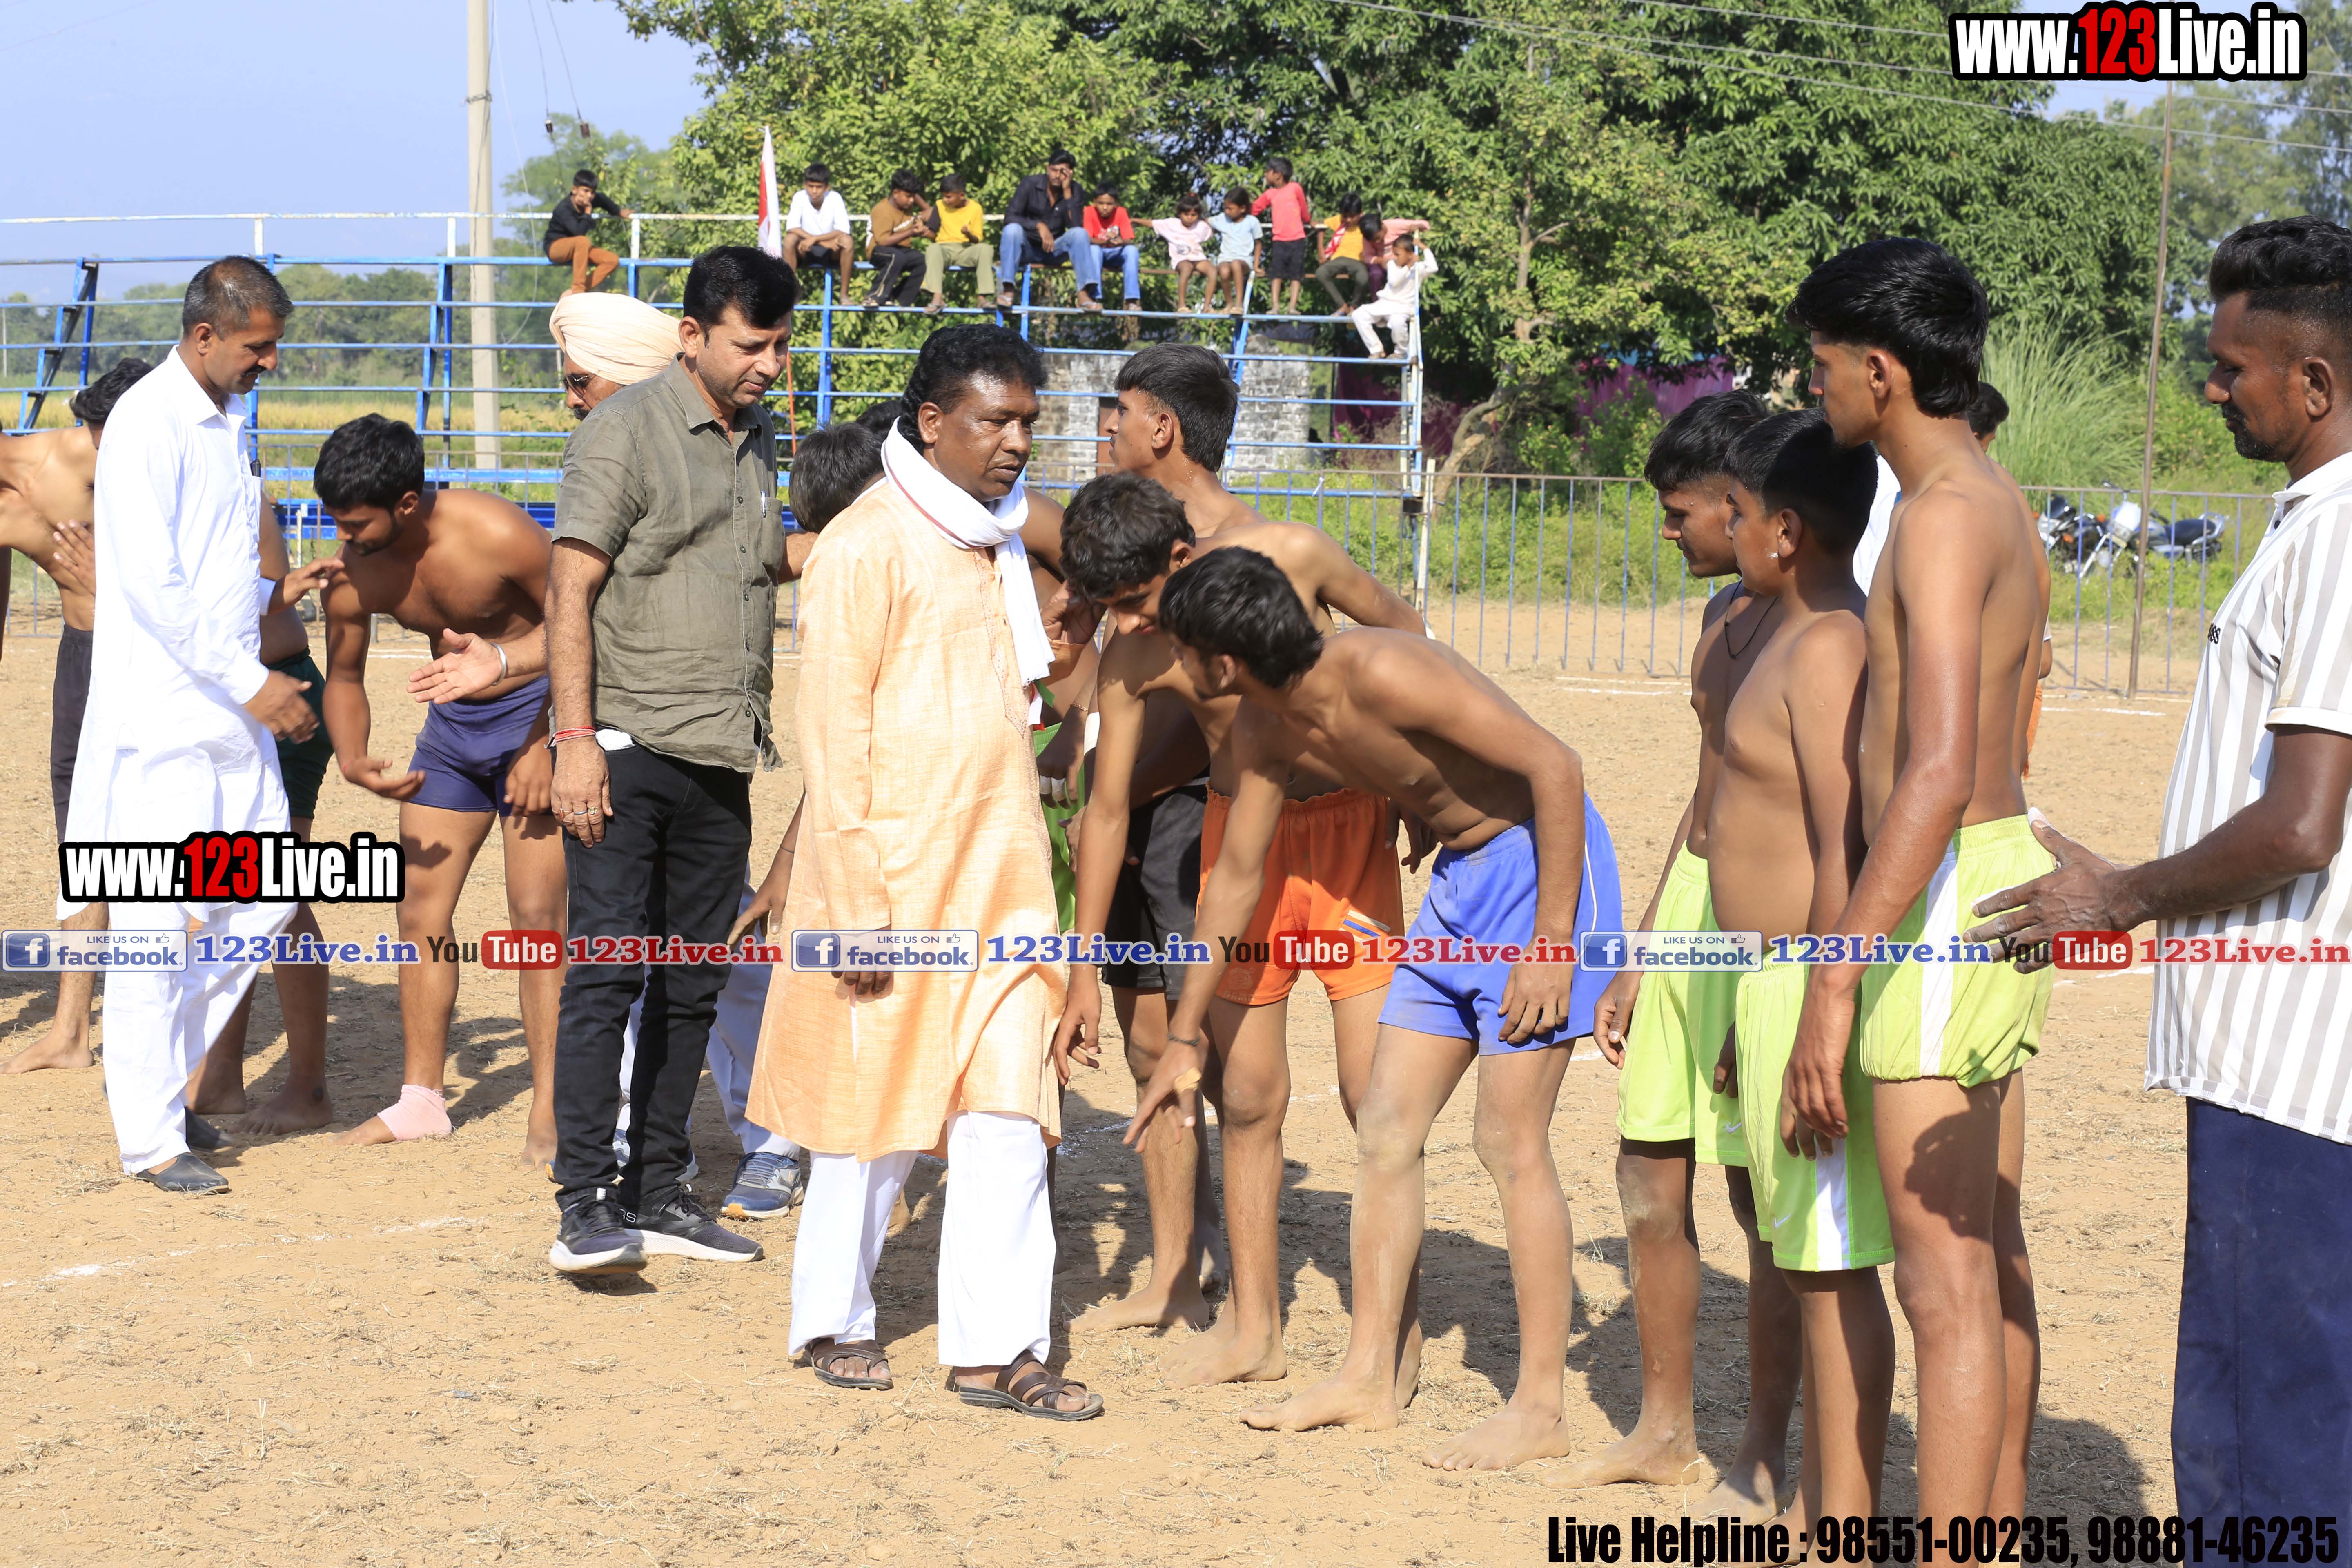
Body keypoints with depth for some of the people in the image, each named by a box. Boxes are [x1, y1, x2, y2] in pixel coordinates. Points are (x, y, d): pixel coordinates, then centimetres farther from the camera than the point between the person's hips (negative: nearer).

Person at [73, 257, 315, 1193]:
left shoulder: (225, 423, 15)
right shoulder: (147, 423, -13)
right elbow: (151, 583, -19)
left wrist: (278, 589, 9)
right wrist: (250, 681, -17)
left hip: (230, 708, 9)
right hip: (160, 712, -9)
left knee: (268, 895, 8)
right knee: (158, 923, -4)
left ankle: (156, 1073, 23)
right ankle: (149, 1138, 3)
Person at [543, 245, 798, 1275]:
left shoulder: (764, 442, 16)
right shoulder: (628, 428, -5)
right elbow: (570, 591, -9)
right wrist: (575, 741, -16)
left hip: (721, 759, 7)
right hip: (628, 750, -7)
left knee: (692, 986, 9)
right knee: (607, 975, -9)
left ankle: (657, 1193, 17)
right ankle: (585, 1205, -7)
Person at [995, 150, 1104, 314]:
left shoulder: (1074, 191, -3)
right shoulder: (1030, 184, -8)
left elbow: (1076, 226, -16)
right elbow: (1010, 217, -15)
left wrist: (1067, 192, -21)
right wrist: (1039, 226, -29)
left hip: (1054, 248, 2)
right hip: (1027, 248, -2)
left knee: (1080, 234, -26)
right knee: (1012, 229, -32)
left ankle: (1085, 294, -40)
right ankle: (1007, 290, -43)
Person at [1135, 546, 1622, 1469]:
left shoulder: (1383, 675, -26)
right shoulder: (1265, 727, 0)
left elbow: (1556, 767, -25)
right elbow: (1236, 875, 14)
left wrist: (1553, 943, -25)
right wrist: (1184, 1036, 18)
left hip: (1543, 863, -9)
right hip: (1458, 878, 9)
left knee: (1510, 1142, -9)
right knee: (1385, 1131, 6)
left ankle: (1540, 1408, -3)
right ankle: (1371, 1376, 15)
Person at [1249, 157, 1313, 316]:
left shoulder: (1295, 188, 1)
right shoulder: (1269, 194, 10)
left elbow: (1304, 209, 13)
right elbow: (1253, 209, 14)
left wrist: (1310, 222, 23)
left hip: (1297, 239, -3)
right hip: (1279, 239, 3)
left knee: (1296, 274, -2)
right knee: (1276, 273, -3)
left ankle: (1293, 307, -4)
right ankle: (1275, 306, -5)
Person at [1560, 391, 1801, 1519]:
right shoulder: (1724, 618, 15)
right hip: (1692, 902, 9)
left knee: (1761, 1196, -2)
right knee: (1650, 1181, 12)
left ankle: (1764, 1460, 10)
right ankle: (1665, 1427, 25)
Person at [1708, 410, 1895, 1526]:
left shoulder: (1828, 649, -17)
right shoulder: (1796, 641, 15)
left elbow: (1848, 857, -22)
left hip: (1818, 985, -10)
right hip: (1777, 978, 10)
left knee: (1834, 1269, -5)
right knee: (1806, 1265, 15)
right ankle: (1815, 1512, 25)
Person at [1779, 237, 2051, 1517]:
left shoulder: (1943, 518, -17)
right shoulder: (2002, 506, 14)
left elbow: (1937, 770, -26)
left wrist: (1834, 983, -28)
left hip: (1945, 888, -10)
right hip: (2006, 865, 10)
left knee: (1944, 1279, -9)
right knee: (1991, 1255, 16)